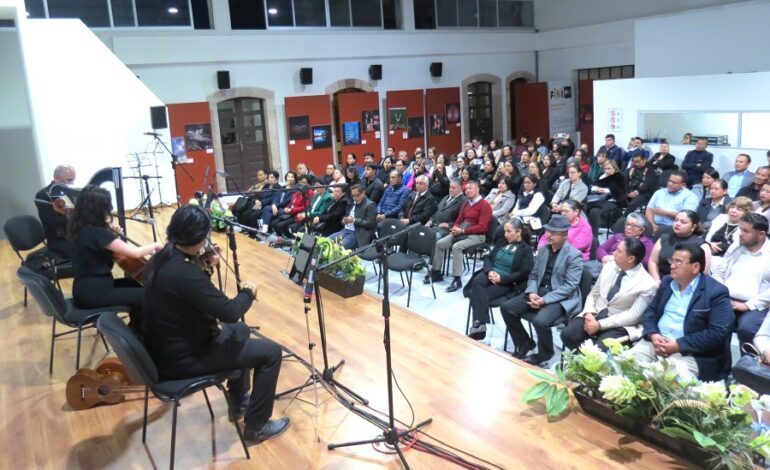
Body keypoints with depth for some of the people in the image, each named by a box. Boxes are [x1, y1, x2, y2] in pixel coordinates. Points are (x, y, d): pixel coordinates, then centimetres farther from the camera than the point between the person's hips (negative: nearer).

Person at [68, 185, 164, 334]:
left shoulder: (81, 227, 5)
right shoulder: (96, 232, -22)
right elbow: (135, 253, -22)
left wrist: (112, 234, 8)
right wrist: (155, 245, -4)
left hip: (86, 288, 10)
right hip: (94, 292, -10)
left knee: (138, 284, 22)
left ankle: (134, 330, 30)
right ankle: (138, 335, 11)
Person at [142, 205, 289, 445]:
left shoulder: (161, 258, -1)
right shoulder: (184, 272, -31)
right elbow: (229, 312, -27)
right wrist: (248, 292, -8)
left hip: (168, 345, 10)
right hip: (182, 357, -10)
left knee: (240, 330, 29)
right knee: (271, 352, -3)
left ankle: (238, 402, 41)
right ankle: (256, 426, 12)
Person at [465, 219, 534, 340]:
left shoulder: (526, 250, 1)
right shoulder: (502, 242, 19)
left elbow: (523, 273, -9)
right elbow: (488, 258, 16)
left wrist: (502, 278, -17)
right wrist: (489, 271, -7)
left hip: (507, 282, -5)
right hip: (491, 274, 5)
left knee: (478, 294, -30)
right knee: (477, 281, -31)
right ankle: (479, 323, -39)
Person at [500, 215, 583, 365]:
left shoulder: (574, 255, -10)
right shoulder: (543, 250, 11)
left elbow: (569, 286, -17)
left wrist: (545, 300, -23)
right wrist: (532, 293, -8)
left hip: (561, 299, -7)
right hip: (538, 293, 7)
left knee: (540, 321, -33)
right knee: (506, 308, -9)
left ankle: (545, 353, -1)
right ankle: (525, 343, 11)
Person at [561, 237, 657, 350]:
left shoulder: (647, 285, -11)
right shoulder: (609, 266, 6)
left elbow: (633, 316, -15)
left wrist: (600, 324, -21)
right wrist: (589, 313, -9)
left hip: (619, 325, -5)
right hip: (594, 315, 5)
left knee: (600, 349, -33)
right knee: (567, 334, -20)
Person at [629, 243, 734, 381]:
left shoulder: (716, 292, -7)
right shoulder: (667, 281, 13)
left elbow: (718, 333, -15)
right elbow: (650, 311, 14)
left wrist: (679, 345, -19)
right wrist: (652, 334, -8)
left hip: (689, 353, -5)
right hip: (656, 342, 5)